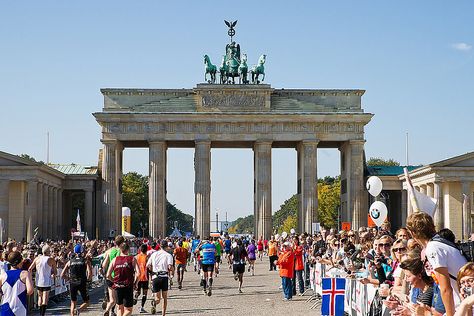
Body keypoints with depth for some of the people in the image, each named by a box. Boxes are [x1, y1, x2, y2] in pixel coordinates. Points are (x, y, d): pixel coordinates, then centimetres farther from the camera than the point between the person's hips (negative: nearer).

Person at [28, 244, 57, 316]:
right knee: (45, 299, -3)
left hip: (38, 282, 4)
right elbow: (55, 272, -3)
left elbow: (30, 269, 3)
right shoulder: (51, 260, -8)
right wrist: (52, 275, 17)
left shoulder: (37, 259, 0)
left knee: (40, 297, 20)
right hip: (47, 282, -4)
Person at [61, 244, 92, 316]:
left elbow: (62, 275, 5)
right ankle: (79, 310, -18)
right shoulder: (86, 261, 0)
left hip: (72, 284, 2)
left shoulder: (70, 262, 7)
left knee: (73, 302, 18)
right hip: (82, 283, -2)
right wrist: (88, 279, 5)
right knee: (86, 302, 10)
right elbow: (90, 274, -14)